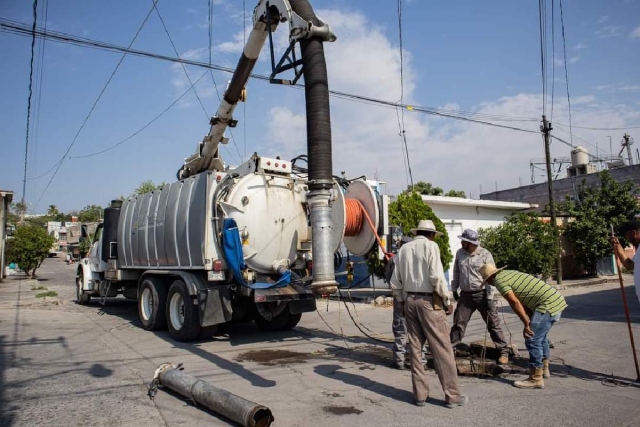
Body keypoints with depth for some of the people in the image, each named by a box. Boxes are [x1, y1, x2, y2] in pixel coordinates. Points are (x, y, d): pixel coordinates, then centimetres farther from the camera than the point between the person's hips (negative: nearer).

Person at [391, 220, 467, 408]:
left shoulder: (404, 248, 10)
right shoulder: (430, 246, -6)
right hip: (429, 301, -6)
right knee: (442, 349, 2)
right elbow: (437, 277, -16)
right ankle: (452, 395, 9)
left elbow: (395, 281, 10)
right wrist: (447, 300, -5)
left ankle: (420, 394, 17)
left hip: (409, 300, 6)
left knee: (415, 348, 11)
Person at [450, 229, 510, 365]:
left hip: (482, 294, -3)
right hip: (465, 295, 4)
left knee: (493, 324, 2)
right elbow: (456, 273, 13)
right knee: (458, 323, 8)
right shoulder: (459, 253, 3)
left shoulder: (485, 255, -10)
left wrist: (489, 297, -14)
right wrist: (454, 289, 12)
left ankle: (503, 352, 13)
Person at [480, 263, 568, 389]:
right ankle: (544, 369, 38)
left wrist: (527, 324, -8)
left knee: (532, 340, -4)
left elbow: (515, 303, -15)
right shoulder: (509, 274, 18)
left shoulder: (499, 280, -8)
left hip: (548, 305, -10)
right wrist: (529, 322, 14)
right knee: (541, 337, 24)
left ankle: (536, 379, 2)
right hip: (557, 300, 10)